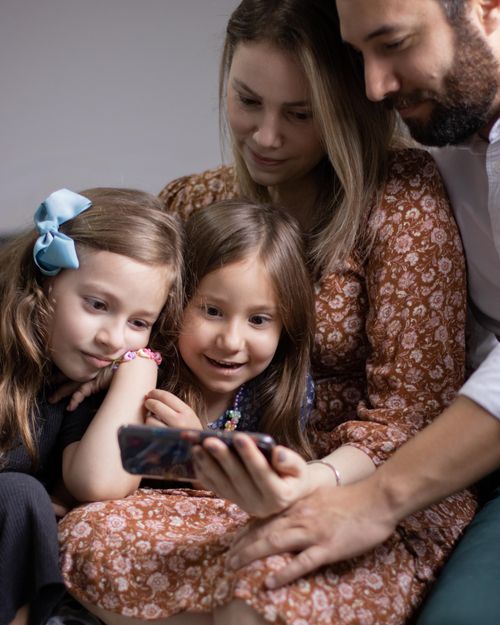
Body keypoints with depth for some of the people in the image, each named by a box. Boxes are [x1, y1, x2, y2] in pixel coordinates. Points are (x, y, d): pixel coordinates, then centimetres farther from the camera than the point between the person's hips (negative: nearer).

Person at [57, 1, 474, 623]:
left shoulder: (401, 196, -9)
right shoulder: (192, 202, 6)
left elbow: (411, 410, -11)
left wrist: (317, 481, -30)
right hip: (244, 496, 4)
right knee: (85, 538, -25)